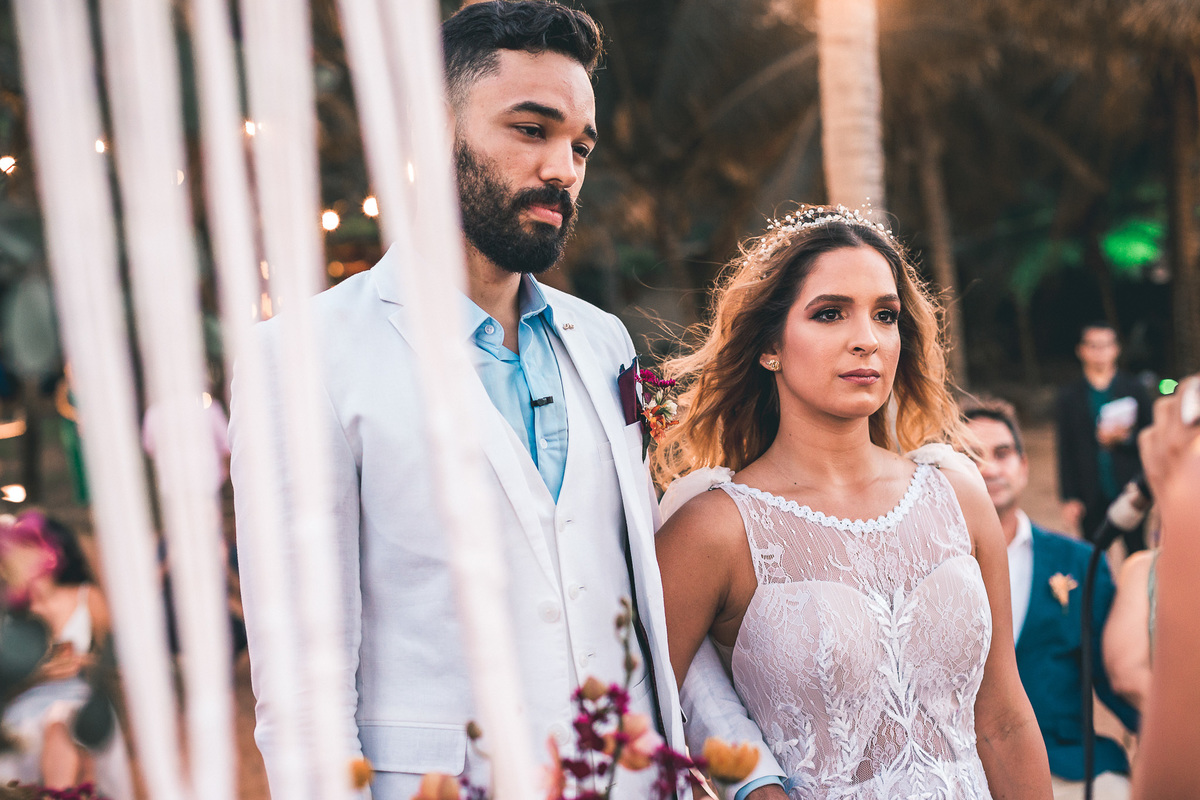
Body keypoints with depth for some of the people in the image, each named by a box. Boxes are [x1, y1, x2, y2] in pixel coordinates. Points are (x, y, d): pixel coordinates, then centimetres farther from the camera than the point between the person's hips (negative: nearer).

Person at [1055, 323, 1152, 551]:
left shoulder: (1134, 389, 7)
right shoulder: (1070, 396, 8)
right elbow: (1065, 451, 4)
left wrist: (1123, 439, -15)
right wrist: (1069, 498, -2)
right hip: (1092, 497, 0)